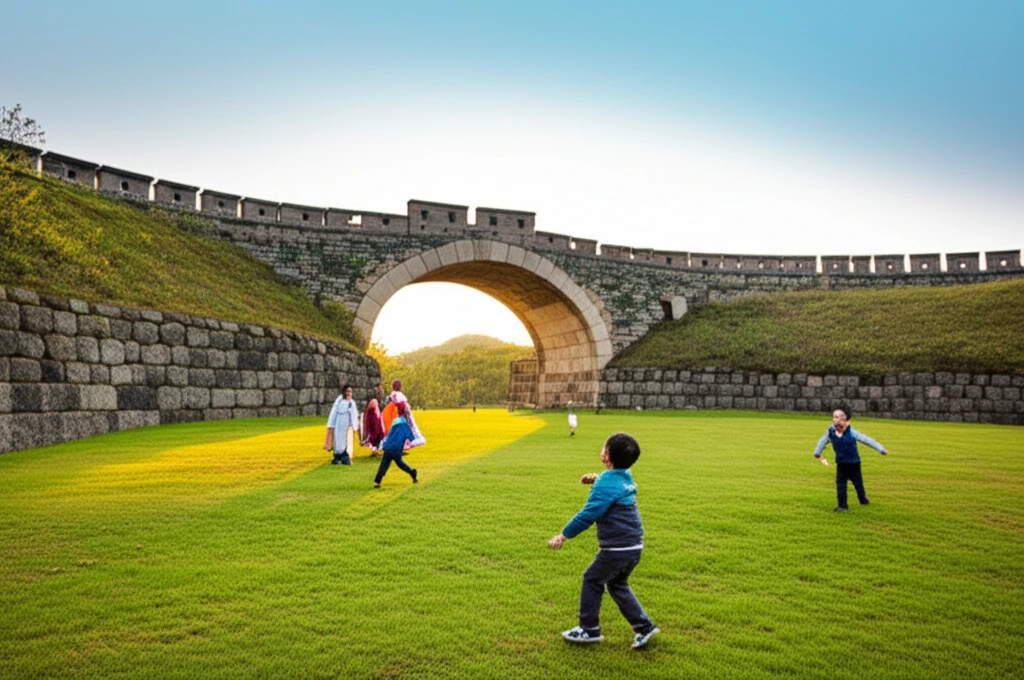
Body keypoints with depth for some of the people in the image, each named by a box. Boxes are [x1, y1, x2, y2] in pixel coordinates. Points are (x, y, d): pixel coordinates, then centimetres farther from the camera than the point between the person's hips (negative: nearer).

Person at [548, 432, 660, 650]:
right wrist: (597, 479, 15)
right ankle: (644, 626, 21)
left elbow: (588, 514, -24)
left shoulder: (607, 484, -19)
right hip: (634, 547, 8)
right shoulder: (626, 477, 7)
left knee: (592, 579, 10)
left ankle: (589, 630, 19)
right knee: (617, 584, 23)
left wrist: (564, 535, -20)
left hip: (617, 549, -8)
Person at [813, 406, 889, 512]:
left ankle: (863, 498, 41)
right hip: (841, 464, 2)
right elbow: (823, 441, 3)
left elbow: (866, 439, -17)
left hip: (854, 463, -2)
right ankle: (842, 505, 6)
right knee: (840, 483, -3)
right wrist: (817, 454, 13)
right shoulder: (830, 431, -14)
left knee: (858, 482, 14)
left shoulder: (851, 432, -21)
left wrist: (881, 449, -19)